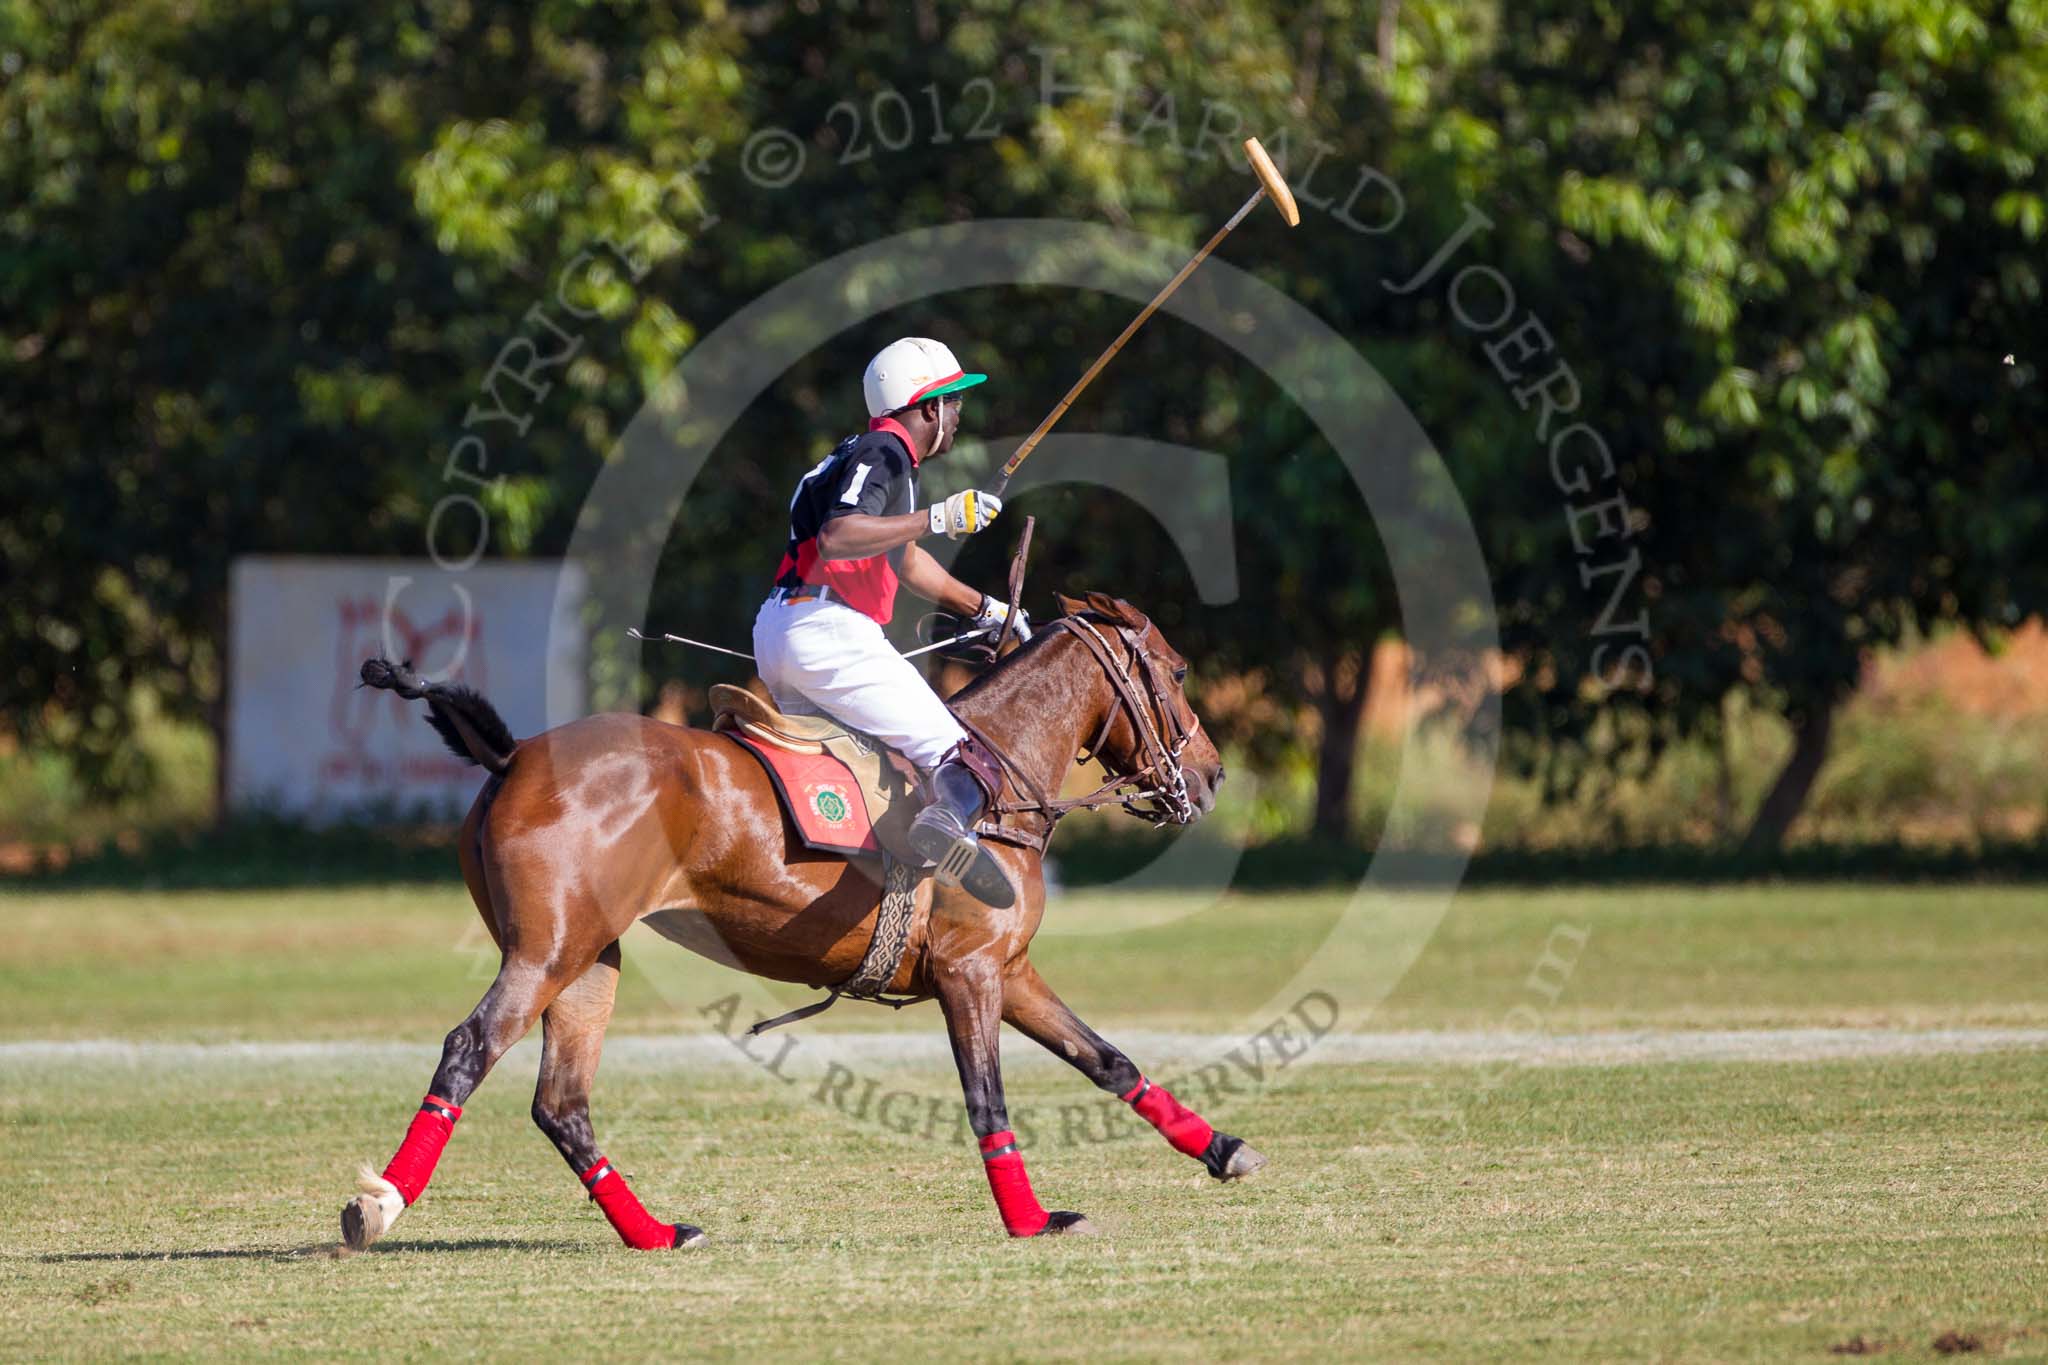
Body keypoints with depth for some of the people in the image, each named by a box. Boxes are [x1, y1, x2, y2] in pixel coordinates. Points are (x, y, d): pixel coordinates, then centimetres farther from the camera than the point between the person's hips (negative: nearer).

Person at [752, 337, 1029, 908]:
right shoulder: (884, 453, -6)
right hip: (828, 632, -10)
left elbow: (904, 561, 40)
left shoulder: (885, 453, 26)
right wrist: (937, 518, -23)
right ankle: (947, 819, -48)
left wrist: (984, 608, 45)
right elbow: (835, 539, -23)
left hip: (776, 633, 10)